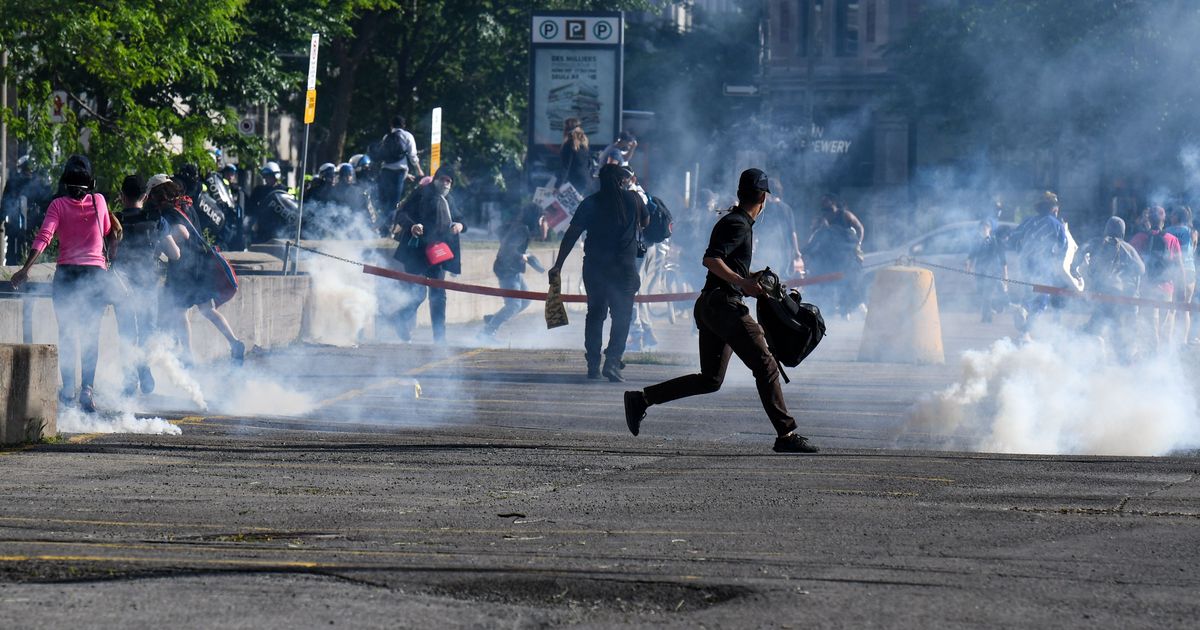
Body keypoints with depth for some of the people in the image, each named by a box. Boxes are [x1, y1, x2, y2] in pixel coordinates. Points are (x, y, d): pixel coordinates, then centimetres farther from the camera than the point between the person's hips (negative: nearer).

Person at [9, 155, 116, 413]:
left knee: (66, 333, 9)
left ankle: (68, 388, 6)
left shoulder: (59, 205, -3)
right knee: (91, 334, 2)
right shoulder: (99, 201, 3)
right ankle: (87, 386, -15)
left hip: (67, 274, -1)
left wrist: (26, 268, -18)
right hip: (96, 273, 1)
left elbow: (44, 237, -15)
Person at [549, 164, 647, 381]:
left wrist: (558, 265, 2)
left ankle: (593, 365, 12)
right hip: (624, 267, -2)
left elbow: (571, 235, -1)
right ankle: (612, 361, -17)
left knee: (595, 313, 12)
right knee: (622, 314, -1)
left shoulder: (590, 203, 1)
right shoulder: (633, 199, 0)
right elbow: (645, 221, 20)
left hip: (594, 266, 2)